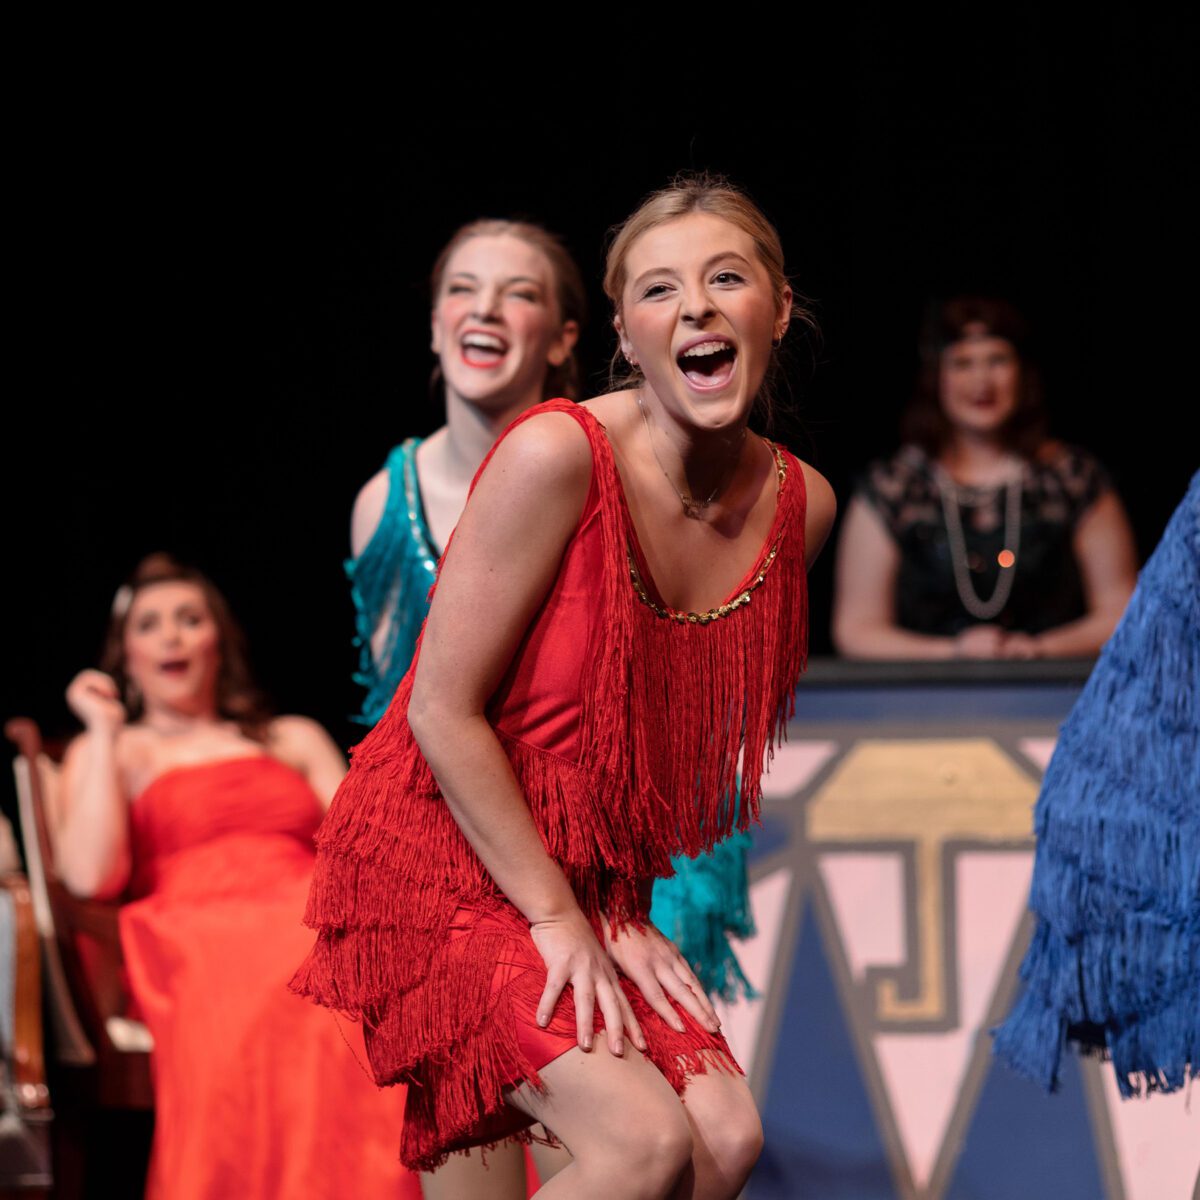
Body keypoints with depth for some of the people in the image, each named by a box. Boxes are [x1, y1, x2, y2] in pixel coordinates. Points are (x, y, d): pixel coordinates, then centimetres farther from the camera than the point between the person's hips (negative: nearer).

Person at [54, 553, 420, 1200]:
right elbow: (90, 876, 4)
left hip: (314, 917, 3)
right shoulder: (106, 752, 25)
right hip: (195, 935, -3)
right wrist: (105, 734, 9)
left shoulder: (294, 739, 33)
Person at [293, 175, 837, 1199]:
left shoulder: (799, 503, -2)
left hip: (591, 878, 7)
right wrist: (554, 917, -16)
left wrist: (622, 912, 3)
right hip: (442, 860, -7)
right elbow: (443, 709, -19)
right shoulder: (558, 455, -22)